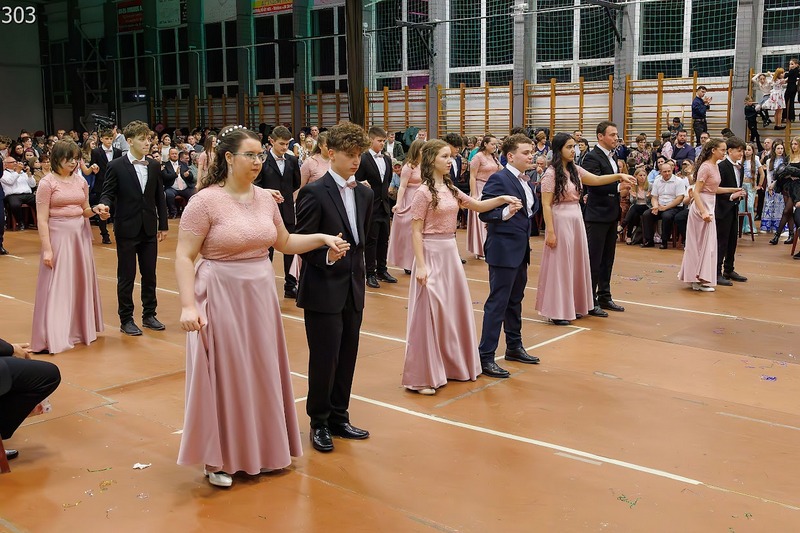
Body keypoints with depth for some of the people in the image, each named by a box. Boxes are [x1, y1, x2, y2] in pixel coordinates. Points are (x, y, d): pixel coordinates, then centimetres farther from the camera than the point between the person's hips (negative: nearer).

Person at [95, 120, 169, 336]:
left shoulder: (154, 166, 6)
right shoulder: (116, 167, -7)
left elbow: (159, 197, 10)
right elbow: (108, 193, -6)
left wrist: (164, 224, 9)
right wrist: (104, 205, -29)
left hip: (149, 229, 4)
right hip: (127, 230, -4)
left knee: (150, 275, 11)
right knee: (126, 276, 5)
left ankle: (149, 315, 25)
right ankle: (126, 320, 15)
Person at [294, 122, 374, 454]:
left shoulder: (365, 194, 9)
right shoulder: (314, 193, -12)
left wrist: (358, 272, 15)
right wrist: (327, 255, -29)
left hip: (353, 289, 6)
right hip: (323, 290, -6)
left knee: (347, 357, 12)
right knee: (324, 359, 0)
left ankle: (339, 417, 28)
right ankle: (319, 423, 18)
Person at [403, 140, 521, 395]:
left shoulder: (450, 189, 9)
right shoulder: (424, 192, -12)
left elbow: (477, 205, 17)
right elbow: (416, 232, -13)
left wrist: (502, 199, 2)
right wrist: (420, 265, -18)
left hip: (451, 252, 8)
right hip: (432, 253, -8)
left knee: (454, 309, 14)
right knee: (429, 313, -3)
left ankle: (450, 365, 29)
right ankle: (421, 376, 7)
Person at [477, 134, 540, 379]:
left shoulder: (524, 181, 11)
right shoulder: (498, 179, -15)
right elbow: (484, 212, -20)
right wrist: (505, 213, -34)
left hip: (521, 249, 9)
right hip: (503, 249, -9)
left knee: (515, 299, 18)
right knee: (498, 302, -7)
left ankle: (514, 347, 32)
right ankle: (485, 357, -2)